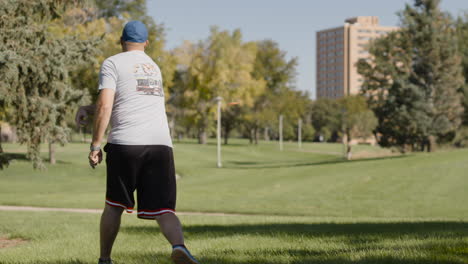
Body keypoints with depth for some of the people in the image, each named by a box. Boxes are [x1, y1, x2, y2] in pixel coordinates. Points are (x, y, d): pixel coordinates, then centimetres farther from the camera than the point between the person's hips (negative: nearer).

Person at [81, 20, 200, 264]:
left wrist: (95, 145, -3)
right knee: (163, 209, -4)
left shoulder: (113, 63, 6)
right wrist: (89, 108, 38)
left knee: (114, 206, 15)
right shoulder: (154, 67, 26)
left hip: (125, 144, -3)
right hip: (161, 144, 3)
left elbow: (105, 107, -6)